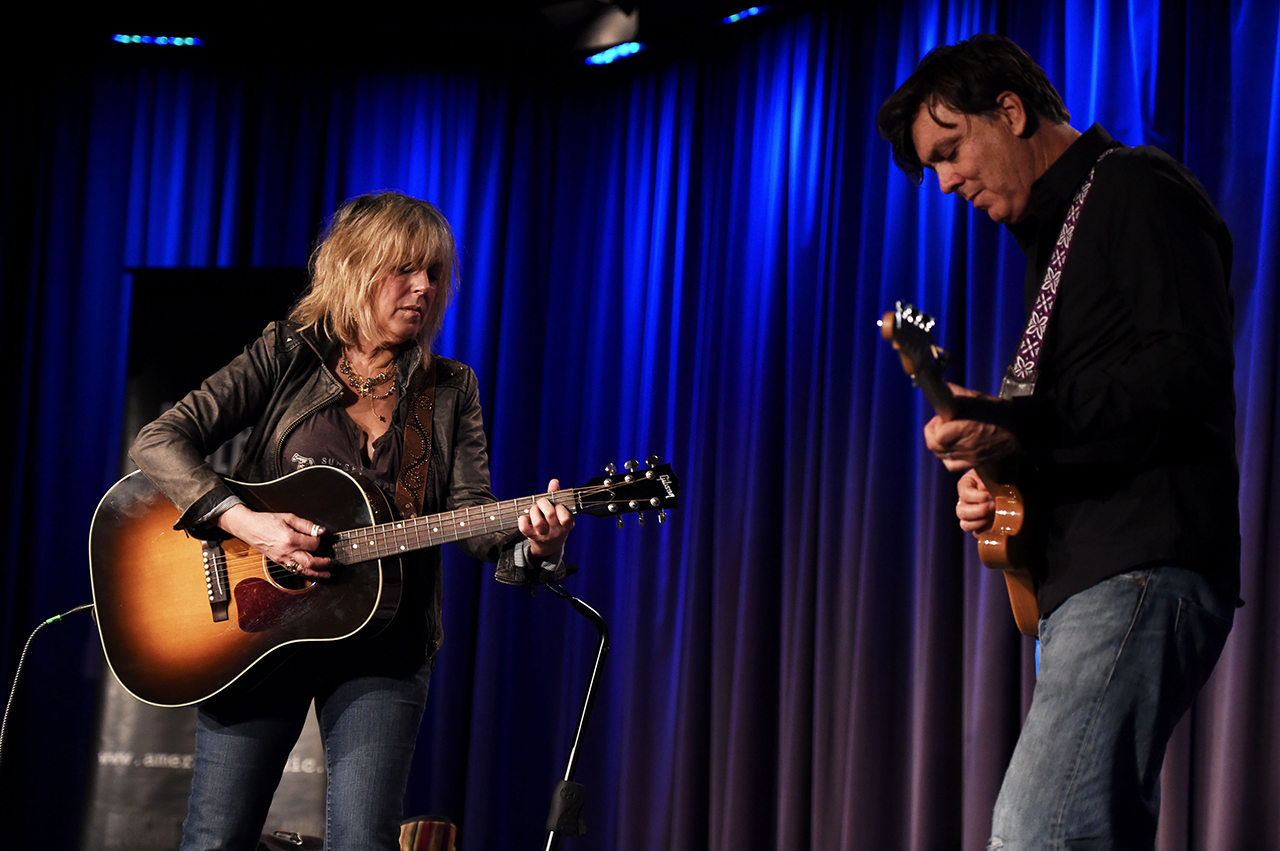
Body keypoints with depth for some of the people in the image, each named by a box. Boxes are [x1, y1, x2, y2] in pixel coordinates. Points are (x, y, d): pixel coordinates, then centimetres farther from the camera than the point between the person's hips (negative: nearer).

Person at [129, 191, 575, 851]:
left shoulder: (449, 390, 9)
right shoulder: (287, 357, 1)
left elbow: (470, 513, 0)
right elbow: (159, 441, -8)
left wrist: (530, 542, -23)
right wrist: (244, 522, -22)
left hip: (381, 646, 2)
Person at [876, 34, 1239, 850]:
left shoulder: (1136, 190, -4)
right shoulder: (1060, 231, 27)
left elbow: (1189, 370, -18)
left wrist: (1020, 425, -23)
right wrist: (996, 478, 13)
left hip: (1142, 569, -11)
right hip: (1086, 574, 11)